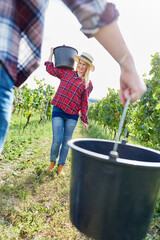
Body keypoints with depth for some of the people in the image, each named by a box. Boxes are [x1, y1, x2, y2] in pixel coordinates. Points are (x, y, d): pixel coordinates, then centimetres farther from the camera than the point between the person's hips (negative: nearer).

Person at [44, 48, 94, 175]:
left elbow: (84, 103, 6)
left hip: (72, 115, 0)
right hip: (58, 111, 0)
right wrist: (51, 54, 23)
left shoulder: (88, 84, 6)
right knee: (57, 140, -5)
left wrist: (84, 120, 4)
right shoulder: (67, 72, 10)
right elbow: (50, 69, 17)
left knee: (66, 142, 7)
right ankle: (52, 162, 23)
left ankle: (61, 166, 24)